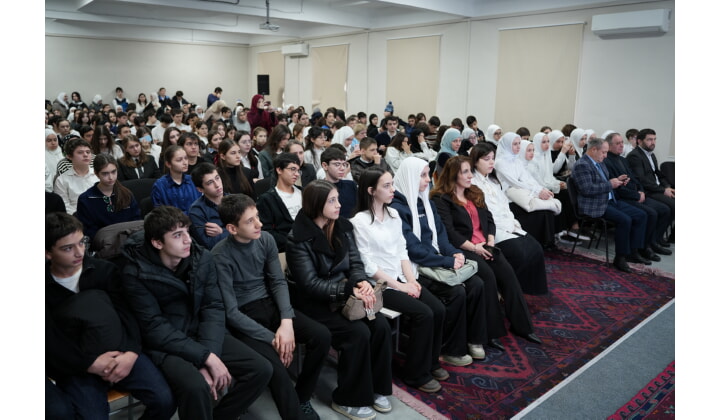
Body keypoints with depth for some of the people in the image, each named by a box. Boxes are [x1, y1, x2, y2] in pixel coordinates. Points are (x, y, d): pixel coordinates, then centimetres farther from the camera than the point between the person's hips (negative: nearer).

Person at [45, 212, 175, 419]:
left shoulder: (105, 270, 4)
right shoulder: (47, 287, -1)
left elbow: (128, 314, -1)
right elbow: (50, 344, -6)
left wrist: (131, 353, -18)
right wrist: (90, 364, -18)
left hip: (119, 351, 2)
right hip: (75, 366, -1)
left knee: (165, 400, -15)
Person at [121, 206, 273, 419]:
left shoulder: (202, 258, -5)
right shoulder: (135, 273, -16)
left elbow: (214, 308, -7)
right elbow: (155, 328, -18)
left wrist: (207, 358, -20)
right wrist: (207, 357, -24)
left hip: (203, 335, 5)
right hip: (165, 344, -4)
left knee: (261, 370, -9)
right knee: (196, 387, -34)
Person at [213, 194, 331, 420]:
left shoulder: (265, 239, -3)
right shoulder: (221, 256, -19)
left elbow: (279, 281, 1)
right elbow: (231, 312, -18)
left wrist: (286, 321, -15)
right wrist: (271, 337, -21)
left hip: (270, 304, 5)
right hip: (244, 316, -5)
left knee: (321, 335, -13)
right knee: (274, 364, -31)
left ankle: (301, 398, 8)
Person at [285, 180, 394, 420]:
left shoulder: (342, 226, 4)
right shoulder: (299, 239, -15)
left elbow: (355, 262, 5)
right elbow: (311, 284, -19)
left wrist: (362, 282, -19)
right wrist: (350, 290, -27)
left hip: (344, 295, 6)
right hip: (316, 304, -6)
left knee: (381, 326, -16)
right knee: (359, 333, -24)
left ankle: (376, 388, 5)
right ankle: (348, 400, -4)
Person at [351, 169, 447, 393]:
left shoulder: (393, 214, 10)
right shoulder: (359, 222, -13)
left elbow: (402, 251, 11)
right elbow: (367, 266, -15)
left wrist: (411, 280, -4)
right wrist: (398, 286, -15)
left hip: (402, 279, 7)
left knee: (438, 309, -10)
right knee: (424, 314, -20)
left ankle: (431, 361, 12)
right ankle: (416, 374, -2)